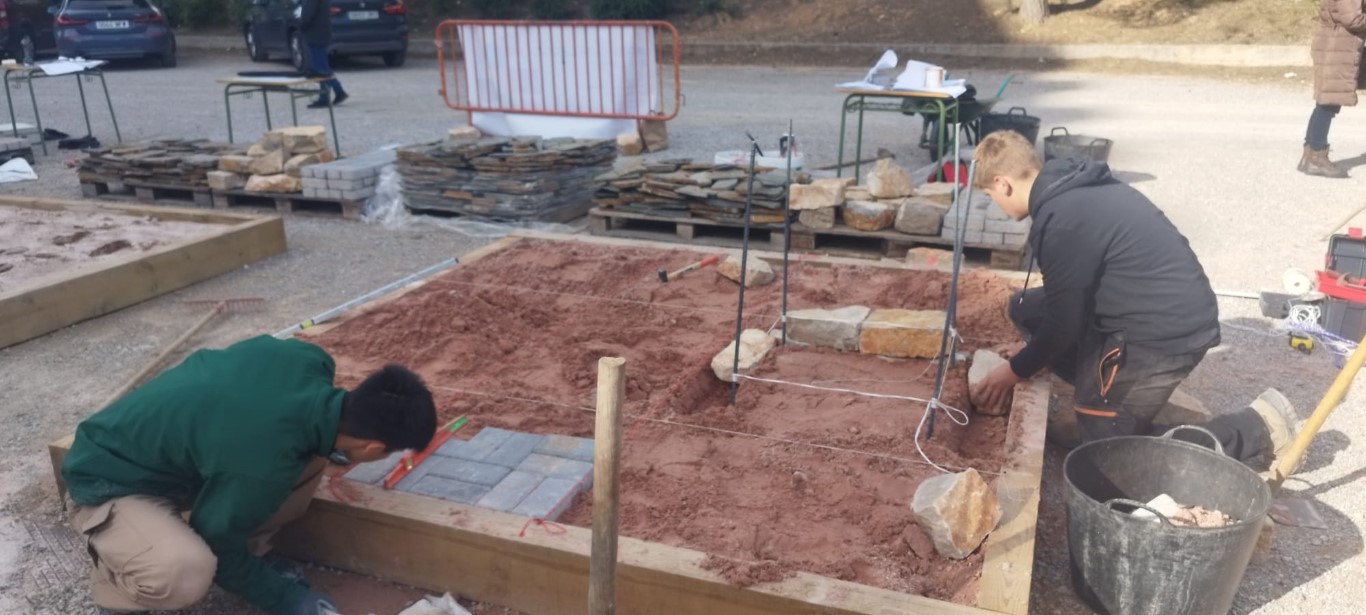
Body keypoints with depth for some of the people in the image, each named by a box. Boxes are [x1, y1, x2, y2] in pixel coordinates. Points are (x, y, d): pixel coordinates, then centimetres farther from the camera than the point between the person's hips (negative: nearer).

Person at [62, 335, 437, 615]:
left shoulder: (308, 360, -19)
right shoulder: (263, 465, -38)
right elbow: (218, 546, -19)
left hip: (156, 440, 8)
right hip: (109, 483, -8)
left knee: (312, 457, -6)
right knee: (186, 574, -35)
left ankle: (250, 553, 12)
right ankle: (112, 584, -1)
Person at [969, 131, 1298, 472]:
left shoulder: (1060, 221, -22)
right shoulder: (1075, 185, 6)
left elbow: (1063, 325, -14)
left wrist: (1015, 370, 2)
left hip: (1165, 331, -9)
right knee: (1026, 309, 10)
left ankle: (1257, 429, 5)